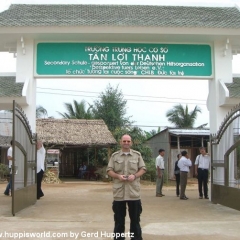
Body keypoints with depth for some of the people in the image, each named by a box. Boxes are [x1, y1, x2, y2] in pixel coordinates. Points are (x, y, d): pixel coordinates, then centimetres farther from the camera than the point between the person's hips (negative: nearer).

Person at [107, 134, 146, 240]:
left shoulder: (137, 155, 6)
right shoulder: (114, 156, 5)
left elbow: (143, 169, 5)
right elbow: (109, 170, 4)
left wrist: (135, 176, -13)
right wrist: (118, 176, -14)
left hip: (134, 192, 0)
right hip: (119, 192, 0)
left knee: (135, 218, 7)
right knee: (119, 219, 8)